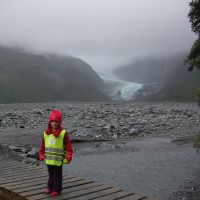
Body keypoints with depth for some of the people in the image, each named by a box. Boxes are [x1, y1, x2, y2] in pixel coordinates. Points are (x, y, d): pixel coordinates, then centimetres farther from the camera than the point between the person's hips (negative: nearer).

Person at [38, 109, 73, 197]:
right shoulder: (46, 133, 2)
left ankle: (56, 189, 20)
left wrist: (68, 156, -17)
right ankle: (50, 187, 34)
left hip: (58, 159, -4)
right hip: (48, 159, 5)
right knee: (51, 174, 20)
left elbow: (68, 145, -12)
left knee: (57, 175, 8)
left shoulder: (63, 133, -12)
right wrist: (41, 154, 9)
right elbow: (42, 145, 10)